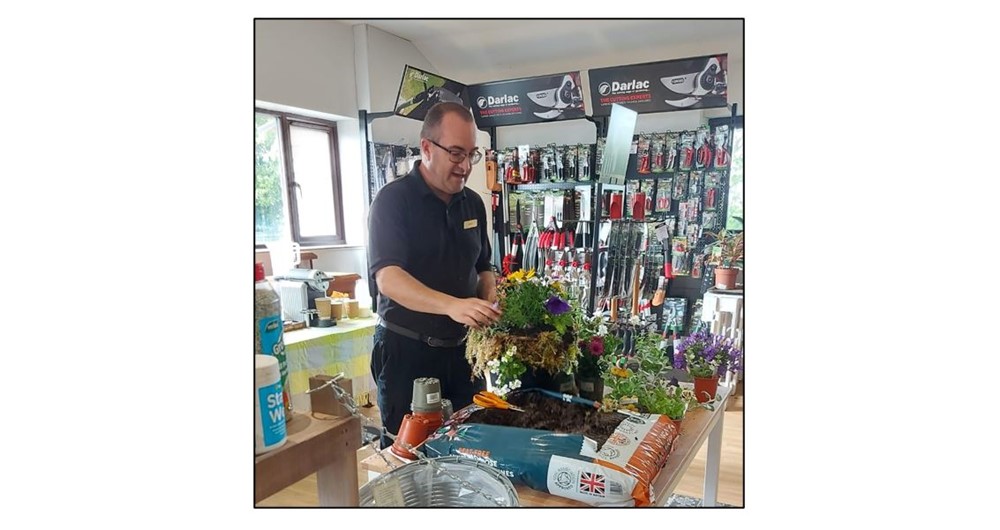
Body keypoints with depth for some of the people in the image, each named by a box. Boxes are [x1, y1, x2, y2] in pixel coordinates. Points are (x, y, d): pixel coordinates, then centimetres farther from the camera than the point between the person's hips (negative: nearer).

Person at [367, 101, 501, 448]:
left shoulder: (473, 203, 7)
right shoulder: (394, 199, -12)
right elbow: (387, 277, -25)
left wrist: (490, 302, -4)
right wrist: (452, 305, -40)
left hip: (462, 348, 6)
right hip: (407, 350, -5)